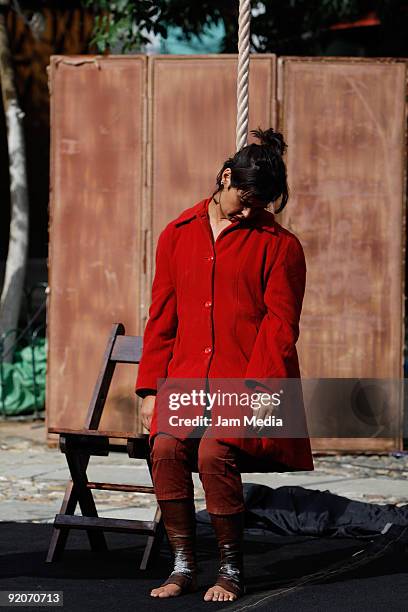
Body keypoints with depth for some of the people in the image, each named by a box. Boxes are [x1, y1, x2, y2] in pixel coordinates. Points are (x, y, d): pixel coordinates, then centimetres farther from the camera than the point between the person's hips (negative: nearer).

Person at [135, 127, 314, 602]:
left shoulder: (280, 245, 3)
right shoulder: (177, 235, 13)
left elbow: (280, 327, -2)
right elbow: (161, 319, 15)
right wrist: (150, 390, 7)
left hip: (248, 381, -3)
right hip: (187, 377, 3)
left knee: (214, 451, -28)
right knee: (165, 446, -24)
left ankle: (231, 571, -11)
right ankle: (183, 566, -12)